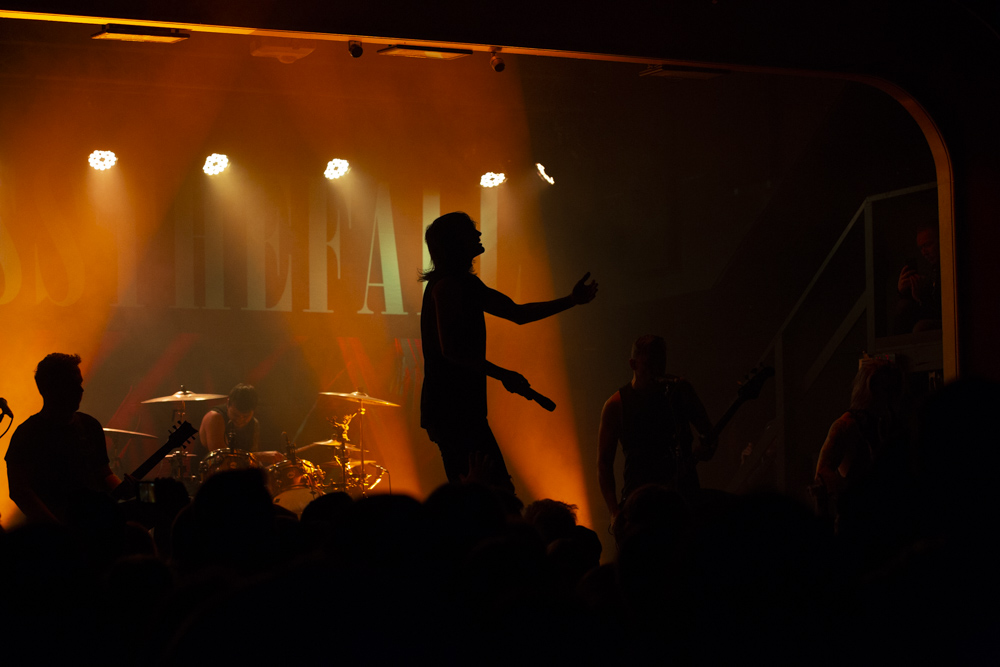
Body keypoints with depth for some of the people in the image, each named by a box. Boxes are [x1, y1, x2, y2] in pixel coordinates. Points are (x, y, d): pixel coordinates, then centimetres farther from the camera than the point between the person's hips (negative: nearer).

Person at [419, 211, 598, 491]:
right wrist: (502, 375, -18)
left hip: (458, 407, 10)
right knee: (497, 491, -15)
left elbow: (517, 313, 24)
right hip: (452, 407, -10)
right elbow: (450, 349, -20)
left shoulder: (466, 284, 19)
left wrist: (572, 300, 21)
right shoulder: (447, 285, -12)